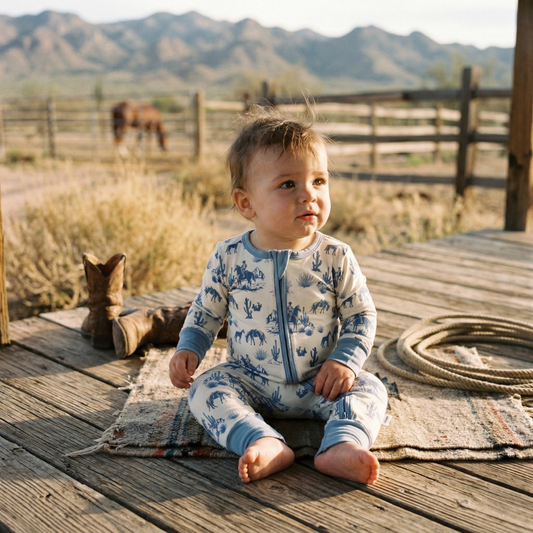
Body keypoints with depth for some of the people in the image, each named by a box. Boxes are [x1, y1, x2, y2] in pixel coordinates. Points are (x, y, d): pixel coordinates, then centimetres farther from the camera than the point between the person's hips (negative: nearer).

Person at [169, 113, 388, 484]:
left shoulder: (335, 257, -9)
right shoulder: (228, 258, -8)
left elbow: (362, 315, -1)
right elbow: (207, 312, 7)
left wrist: (345, 360, -14)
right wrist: (188, 349, -8)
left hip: (319, 384, 0)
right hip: (249, 381, 0)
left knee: (370, 389, -20)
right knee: (205, 388, -23)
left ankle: (343, 446, -42)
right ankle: (264, 443, -40)